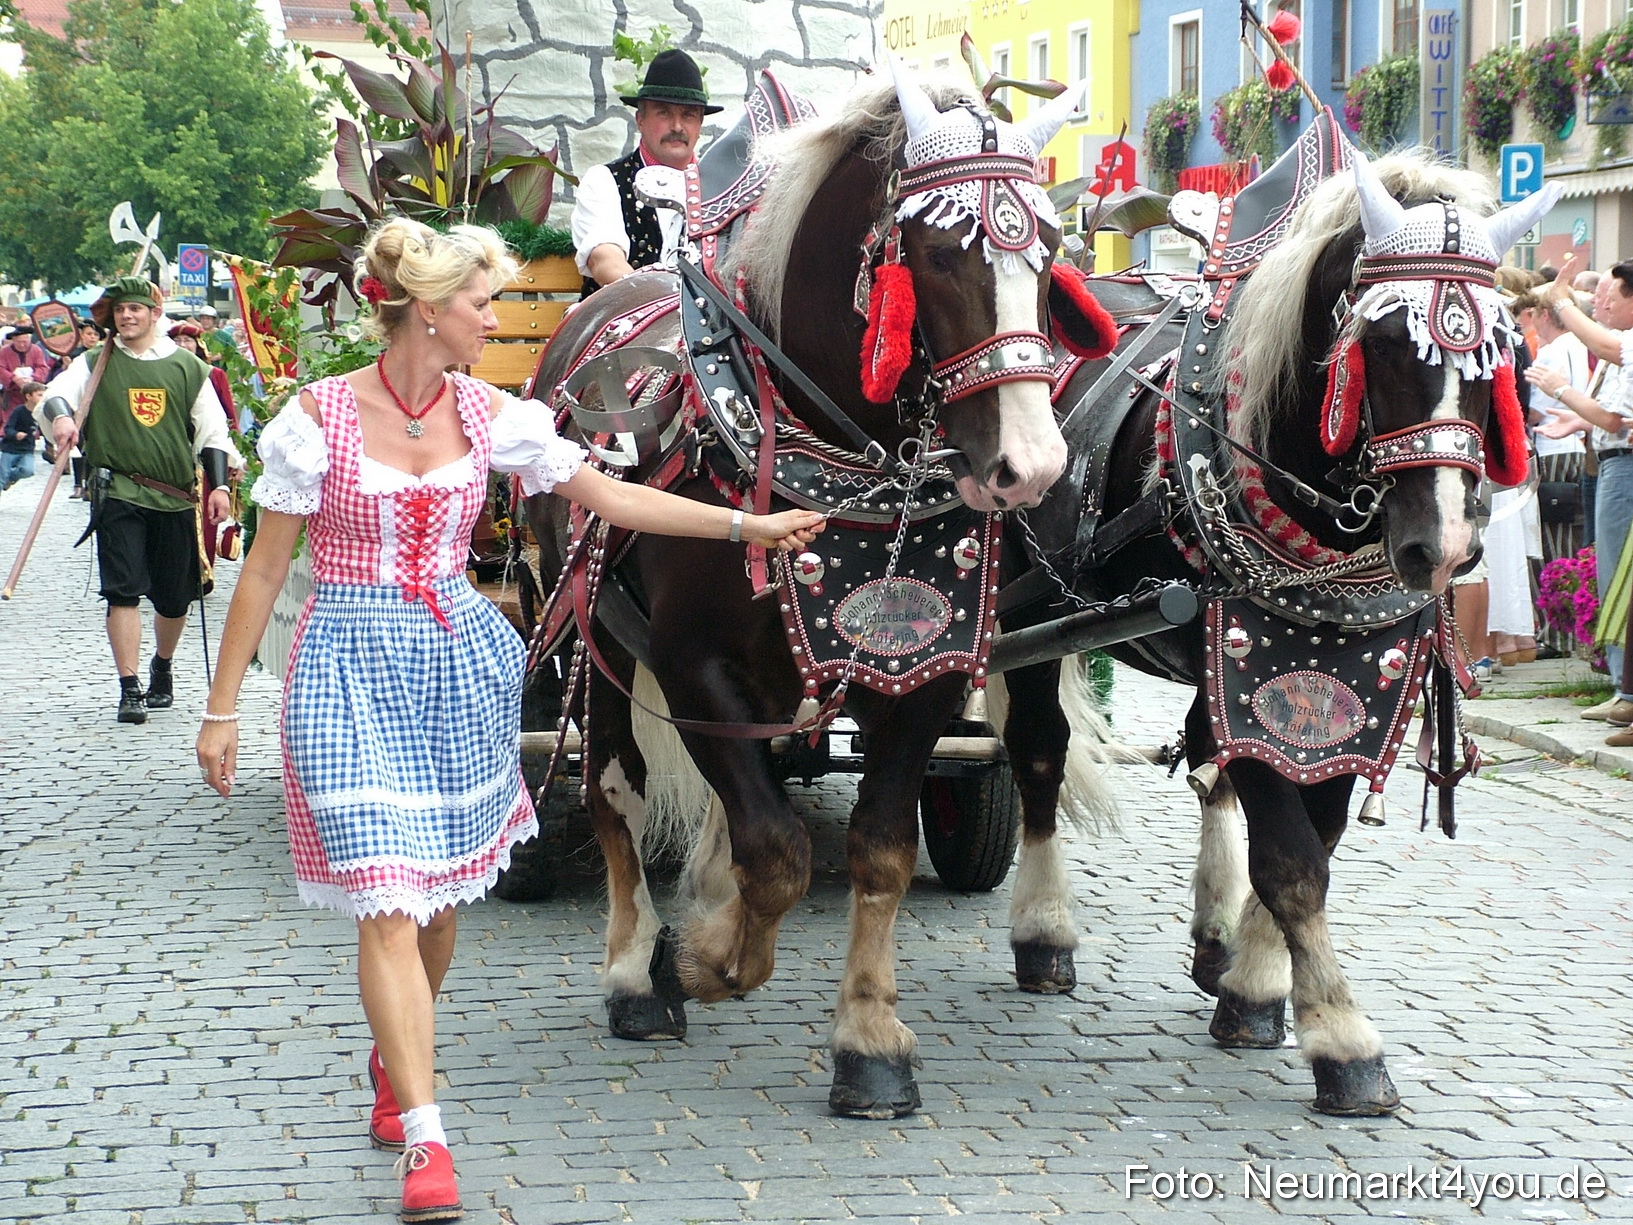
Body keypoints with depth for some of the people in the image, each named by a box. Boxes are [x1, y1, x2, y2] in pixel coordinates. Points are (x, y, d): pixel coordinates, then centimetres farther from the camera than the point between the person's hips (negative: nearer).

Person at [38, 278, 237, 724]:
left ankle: (161, 668, 35)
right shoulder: (95, 364, 6)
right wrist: (60, 416, -31)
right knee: (123, 591, -11)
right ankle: (129, 691, -10)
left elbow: (212, 431, 10)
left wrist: (219, 486, 0)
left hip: (177, 498, 1)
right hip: (119, 494, -1)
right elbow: (56, 394, -7)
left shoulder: (187, 367, 8)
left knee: (174, 598, 8)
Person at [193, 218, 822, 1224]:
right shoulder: (321, 416, -10)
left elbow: (611, 496, 8)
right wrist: (223, 708, -4)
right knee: (387, 894, -12)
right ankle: (424, 1140, -13)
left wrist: (749, 526, 6)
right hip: (352, 668, -4)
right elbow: (265, 570, -5)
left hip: (459, 659, 5)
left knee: (440, 889, 11)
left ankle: (396, 1060, 37)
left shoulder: (488, 414, 2)